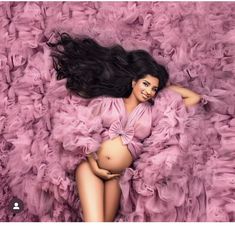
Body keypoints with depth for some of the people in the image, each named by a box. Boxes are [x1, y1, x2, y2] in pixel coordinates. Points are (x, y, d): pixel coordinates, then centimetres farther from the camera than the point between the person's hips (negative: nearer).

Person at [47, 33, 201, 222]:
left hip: (119, 173, 2)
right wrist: (93, 164, -9)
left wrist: (165, 86, 20)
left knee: (106, 219, -13)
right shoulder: (105, 102, 12)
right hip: (91, 165, -2)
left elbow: (195, 98, 16)